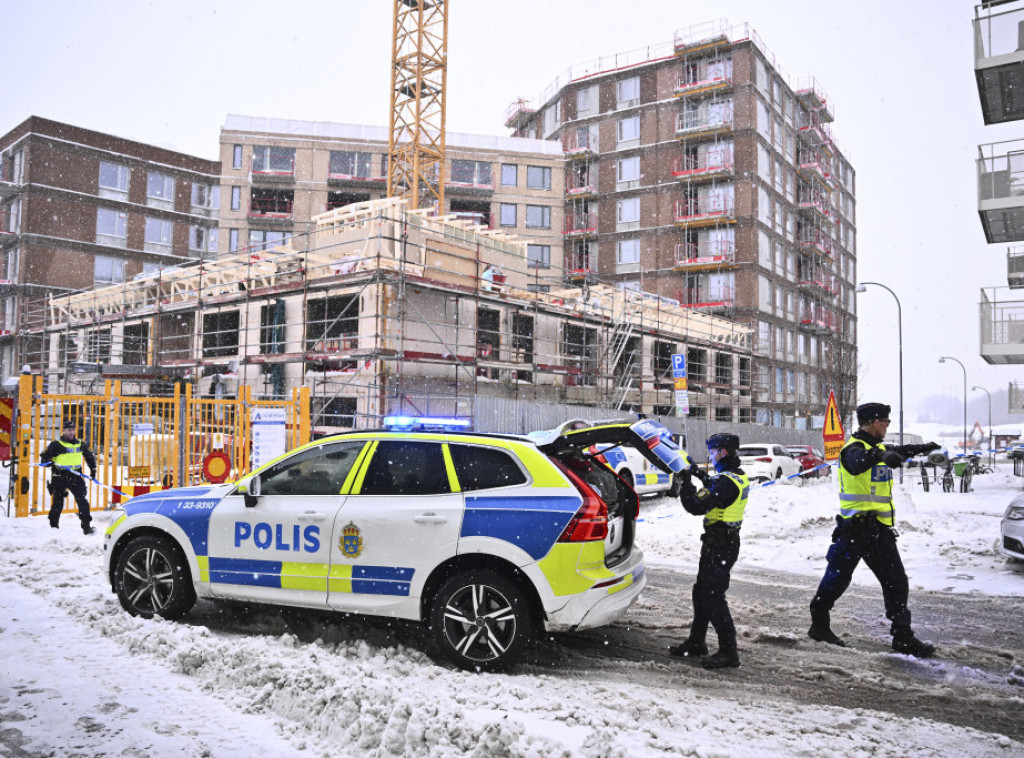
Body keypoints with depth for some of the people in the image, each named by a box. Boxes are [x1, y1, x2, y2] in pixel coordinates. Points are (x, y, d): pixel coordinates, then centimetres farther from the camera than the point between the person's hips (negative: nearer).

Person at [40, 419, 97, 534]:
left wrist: (93, 470, 18)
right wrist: (49, 462, -23)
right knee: (58, 502, 8)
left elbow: (89, 456, 23)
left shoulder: (80, 444, 10)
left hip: (76, 477, 3)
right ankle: (53, 526, 25)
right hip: (60, 477, -3)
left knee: (83, 500, -6)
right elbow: (44, 457, -2)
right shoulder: (56, 445, -3)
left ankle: (86, 525, -5)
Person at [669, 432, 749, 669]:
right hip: (725, 541, 10)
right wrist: (704, 478, 15)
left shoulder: (725, 481, -24)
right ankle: (696, 643, 28)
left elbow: (696, 506, -26)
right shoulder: (739, 476, 8)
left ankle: (728, 652, 2)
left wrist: (685, 482, -14)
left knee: (713, 597, -4)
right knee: (701, 592, 18)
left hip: (719, 546, -10)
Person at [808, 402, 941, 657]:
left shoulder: (876, 447, 15)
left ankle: (903, 637, 15)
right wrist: (880, 455, -58)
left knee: (897, 583, 8)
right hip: (856, 527, -9)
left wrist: (922, 448, 51)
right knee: (838, 578, 0)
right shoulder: (854, 449, -14)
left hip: (879, 528, 9)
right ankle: (819, 624, 16)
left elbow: (897, 452, 38)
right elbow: (858, 462, -39)